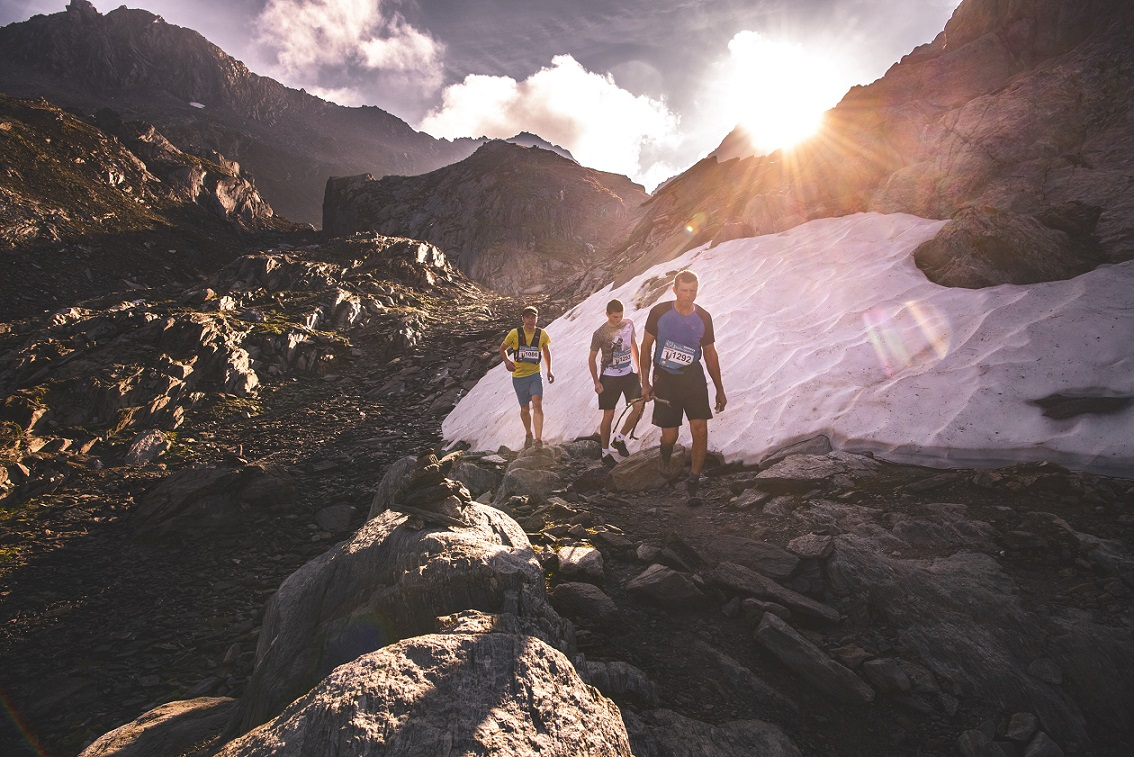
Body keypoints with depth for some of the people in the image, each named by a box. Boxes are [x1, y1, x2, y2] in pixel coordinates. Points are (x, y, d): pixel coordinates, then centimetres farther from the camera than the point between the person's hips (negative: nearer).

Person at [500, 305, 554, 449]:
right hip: (519, 376, 0)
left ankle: (538, 440, -25)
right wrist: (507, 361, -11)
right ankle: (528, 435, 36)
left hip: (535, 375, 0)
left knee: (537, 404, -20)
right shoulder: (515, 333, -7)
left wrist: (549, 371, 13)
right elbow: (502, 349, 8)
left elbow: (546, 351, 16)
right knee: (525, 409, 11)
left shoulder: (542, 334, -2)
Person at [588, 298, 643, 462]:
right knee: (609, 415, 0)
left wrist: (638, 367, 14)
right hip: (609, 377, -4)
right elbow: (592, 359, -6)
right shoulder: (600, 334, -14)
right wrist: (596, 382, -9)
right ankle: (605, 452, 16)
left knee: (640, 406, -8)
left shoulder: (629, 324, -1)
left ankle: (619, 440, 11)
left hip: (629, 374, 5)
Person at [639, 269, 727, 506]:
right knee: (670, 436, 0)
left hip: (693, 378, 2)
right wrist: (645, 382, -2)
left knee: (700, 431, -11)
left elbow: (710, 355, 8)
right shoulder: (659, 312, -8)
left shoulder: (703, 318, -2)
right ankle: (665, 457, 38)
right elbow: (646, 346, 1)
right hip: (665, 380, -1)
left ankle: (693, 483, 5)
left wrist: (719, 390, 11)